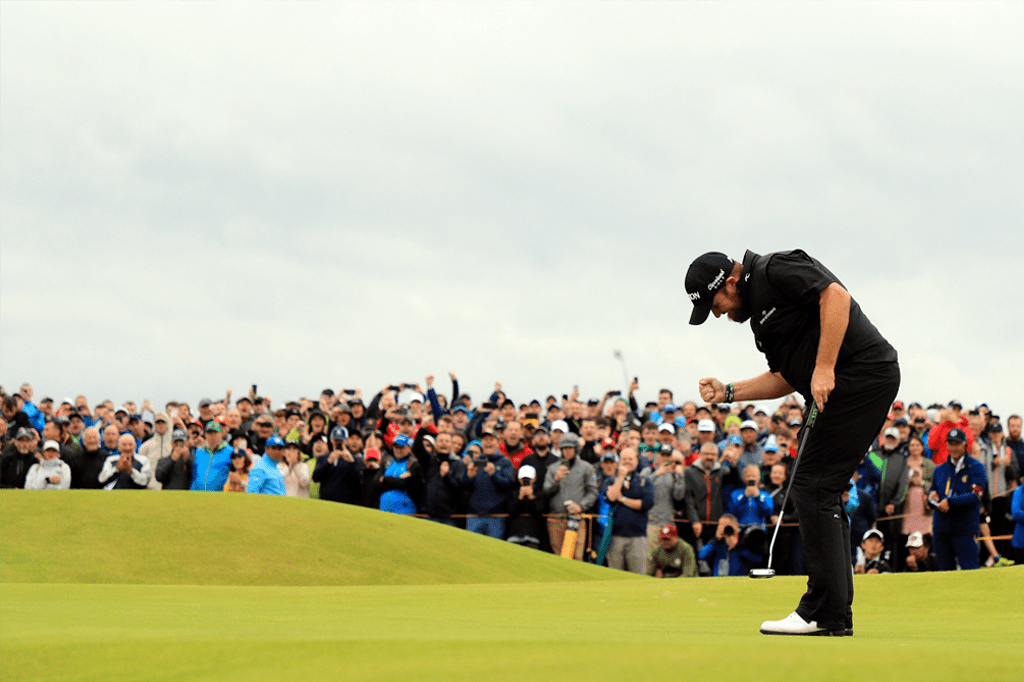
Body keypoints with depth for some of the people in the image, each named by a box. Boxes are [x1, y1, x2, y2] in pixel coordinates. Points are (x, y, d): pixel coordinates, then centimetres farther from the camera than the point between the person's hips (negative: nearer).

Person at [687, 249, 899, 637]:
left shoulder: (777, 270, -7)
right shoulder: (758, 309, 22)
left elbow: (836, 296, -21)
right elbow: (785, 379, 26)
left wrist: (824, 367, -23)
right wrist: (727, 393, 16)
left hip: (861, 371, -11)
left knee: (813, 486, -11)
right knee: (822, 493, 10)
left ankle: (824, 613, -11)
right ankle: (837, 615, 11)